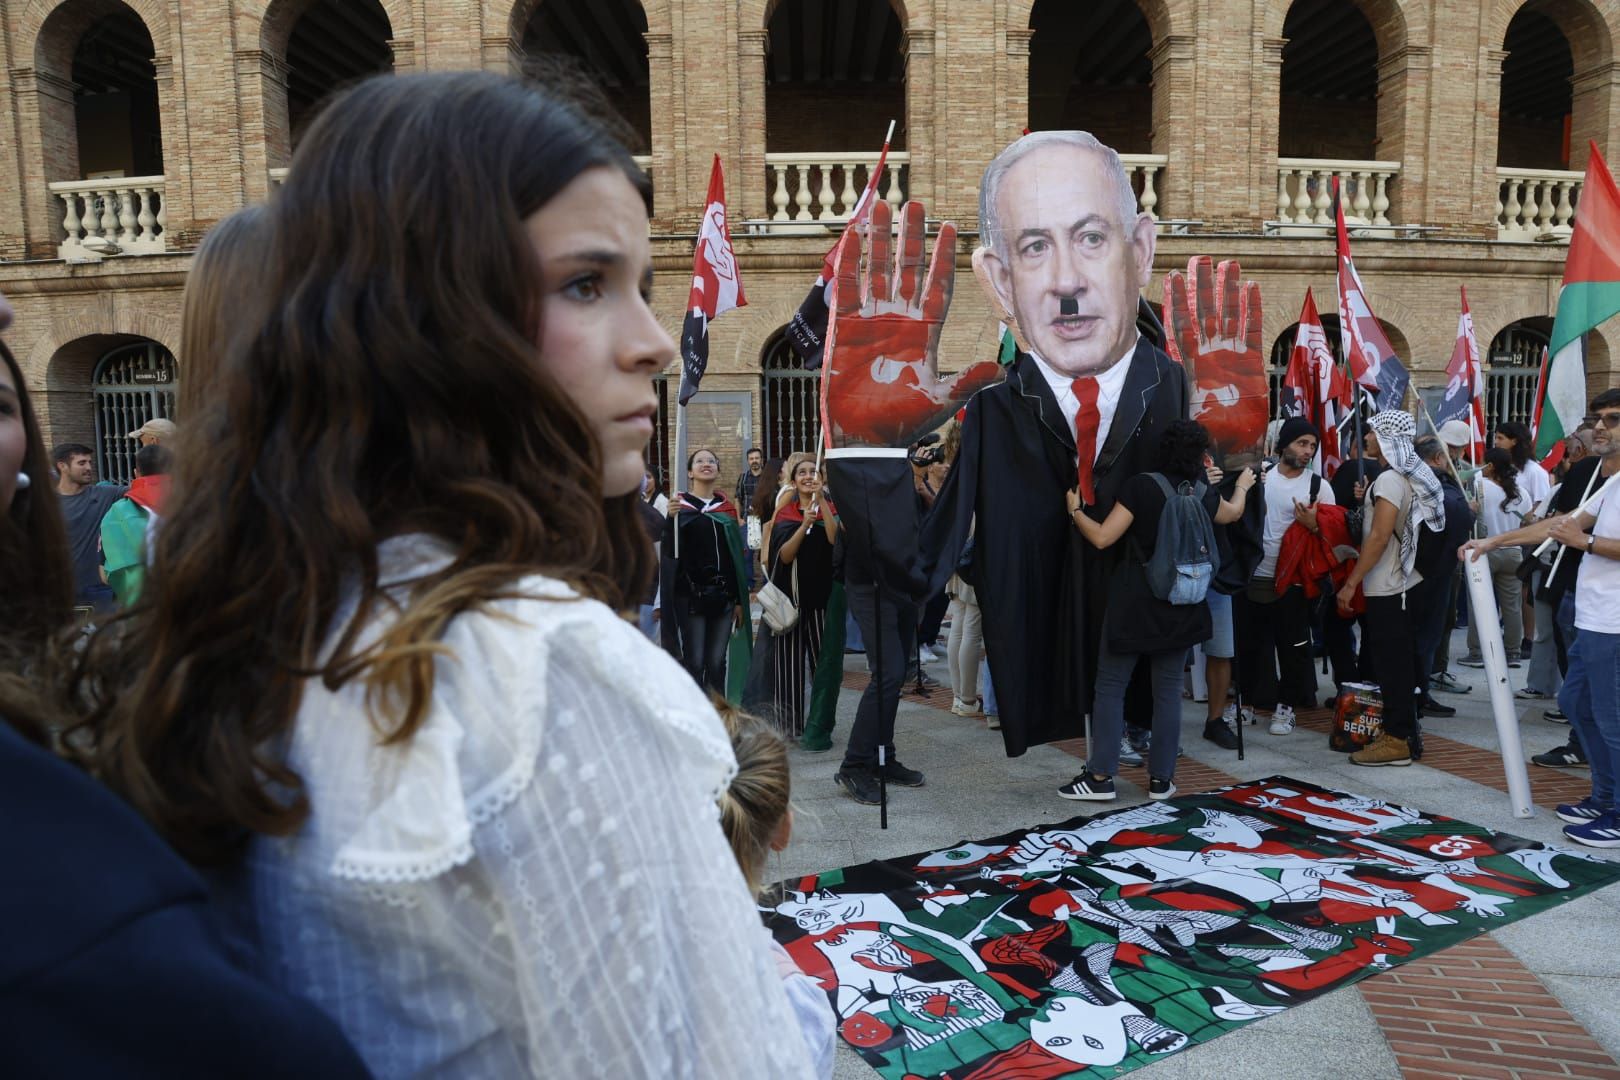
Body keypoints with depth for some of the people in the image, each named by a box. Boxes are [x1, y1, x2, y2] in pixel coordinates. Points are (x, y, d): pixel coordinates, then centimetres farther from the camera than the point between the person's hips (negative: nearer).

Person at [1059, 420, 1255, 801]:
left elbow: (1102, 537, -13)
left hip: (1135, 598, -4)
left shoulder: (1142, 485, -10)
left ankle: (1101, 777, 3)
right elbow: (1233, 513, 30)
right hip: (1180, 602, 4)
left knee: (1111, 686, 3)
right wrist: (1242, 486, 50)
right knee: (1168, 690, 10)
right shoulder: (1204, 494, 5)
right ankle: (1161, 778, 15)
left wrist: (1075, 511, 4)